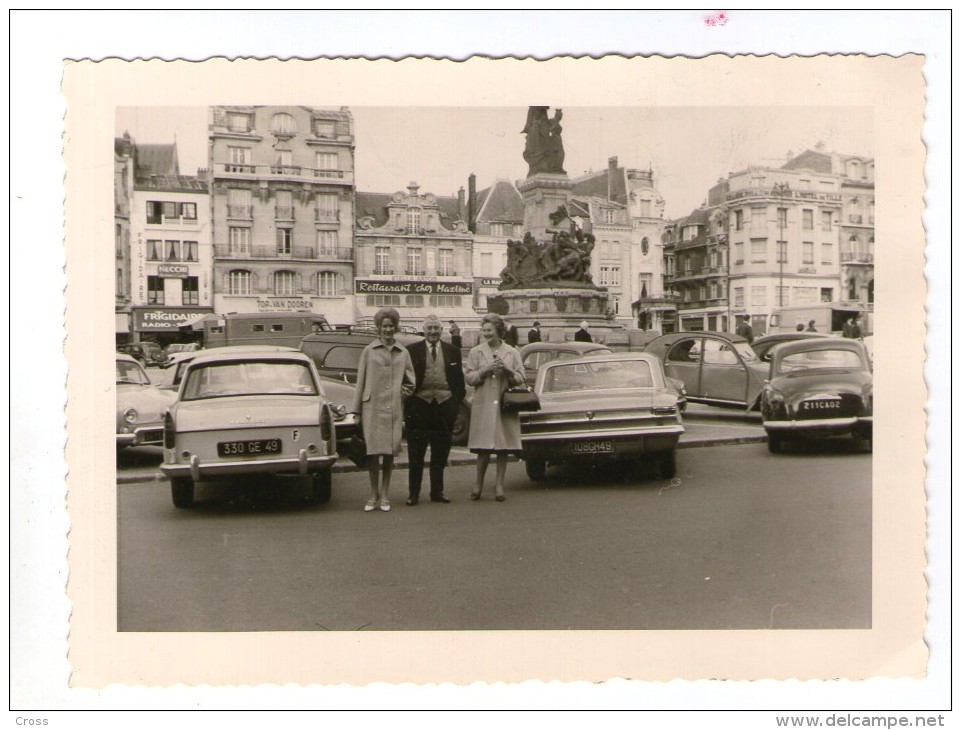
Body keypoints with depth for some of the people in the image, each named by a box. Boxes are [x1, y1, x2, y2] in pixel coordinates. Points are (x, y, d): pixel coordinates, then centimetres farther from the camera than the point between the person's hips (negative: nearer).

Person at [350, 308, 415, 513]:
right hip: (372, 408, -2)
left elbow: (410, 382, 19)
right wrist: (356, 411, 2)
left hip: (394, 409, 2)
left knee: (390, 452, 3)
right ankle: (373, 494, 10)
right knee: (372, 451, -4)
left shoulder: (403, 353, 11)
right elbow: (360, 382, 5)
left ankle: (384, 496, 13)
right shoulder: (369, 351, 5)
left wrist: (405, 390, -2)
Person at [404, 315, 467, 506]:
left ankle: (437, 492, 20)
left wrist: (456, 402, 2)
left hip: (444, 405, 2)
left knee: (440, 454, 9)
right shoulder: (411, 351, 2)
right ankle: (413, 493, 9)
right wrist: (408, 402, -5)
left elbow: (459, 381, 12)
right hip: (419, 405, -2)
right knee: (416, 454, 3)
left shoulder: (452, 352, 9)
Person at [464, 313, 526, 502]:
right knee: (484, 448, -3)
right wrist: (485, 370, -12)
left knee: (503, 447, 2)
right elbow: (469, 378, 2)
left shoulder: (512, 352, 8)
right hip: (483, 406, -1)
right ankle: (479, 483, 11)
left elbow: (520, 378, 7)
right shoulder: (476, 352, 7)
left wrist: (508, 370, -11)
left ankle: (499, 483, 12)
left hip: (506, 405, 1)